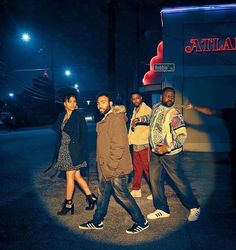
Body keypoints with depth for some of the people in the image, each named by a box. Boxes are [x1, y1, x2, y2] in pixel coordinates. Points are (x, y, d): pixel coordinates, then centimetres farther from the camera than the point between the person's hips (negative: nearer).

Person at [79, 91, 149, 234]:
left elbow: (118, 146, -24)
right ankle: (97, 222, 35)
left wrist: (111, 168, -21)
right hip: (105, 168, 9)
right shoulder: (106, 120, 13)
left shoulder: (116, 119, -19)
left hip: (116, 168, -9)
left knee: (123, 195, 3)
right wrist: (103, 165, 17)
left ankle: (142, 222, 20)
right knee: (103, 194, 19)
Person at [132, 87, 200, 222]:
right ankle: (162, 210, 25)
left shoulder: (174, 115, -19)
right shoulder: (156, 107, 3)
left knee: (180, 181, 3)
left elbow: (183, 135, -24)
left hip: (170, 154, -7)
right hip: (155, 152, 7)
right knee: (155, 181, 10)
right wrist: (139, 119, 17)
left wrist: (168, 147, -30)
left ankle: (194, 208, 24)